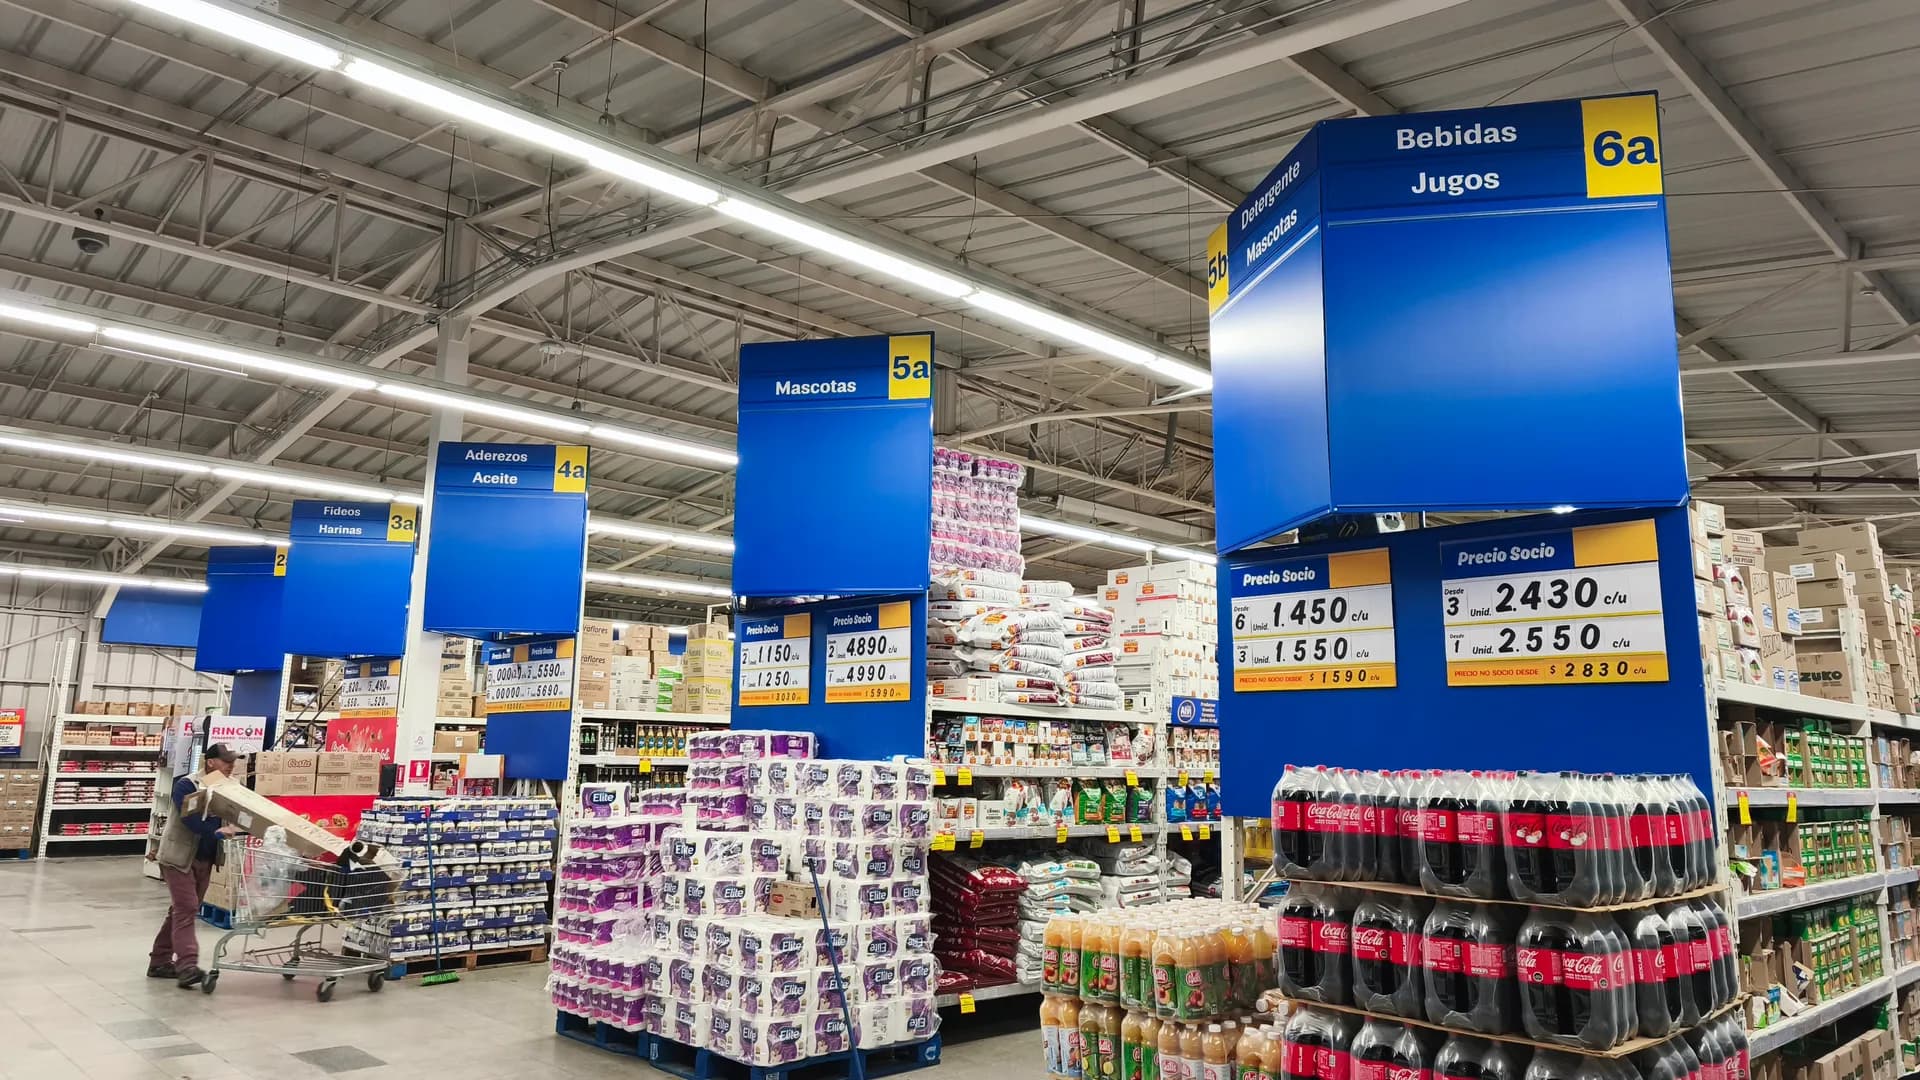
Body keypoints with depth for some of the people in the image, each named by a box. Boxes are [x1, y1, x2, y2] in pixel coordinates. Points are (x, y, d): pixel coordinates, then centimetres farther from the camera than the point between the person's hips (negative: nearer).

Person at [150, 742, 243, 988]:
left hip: (204, 859, 7)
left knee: (182, 910, 12)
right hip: (179, 857, -7)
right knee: (186, 909, -14)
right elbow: (190, 819, -26)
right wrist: (218, 831, -37)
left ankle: (159, 962, 22)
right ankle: (186, 966, -19)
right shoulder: (186, 785, -14)